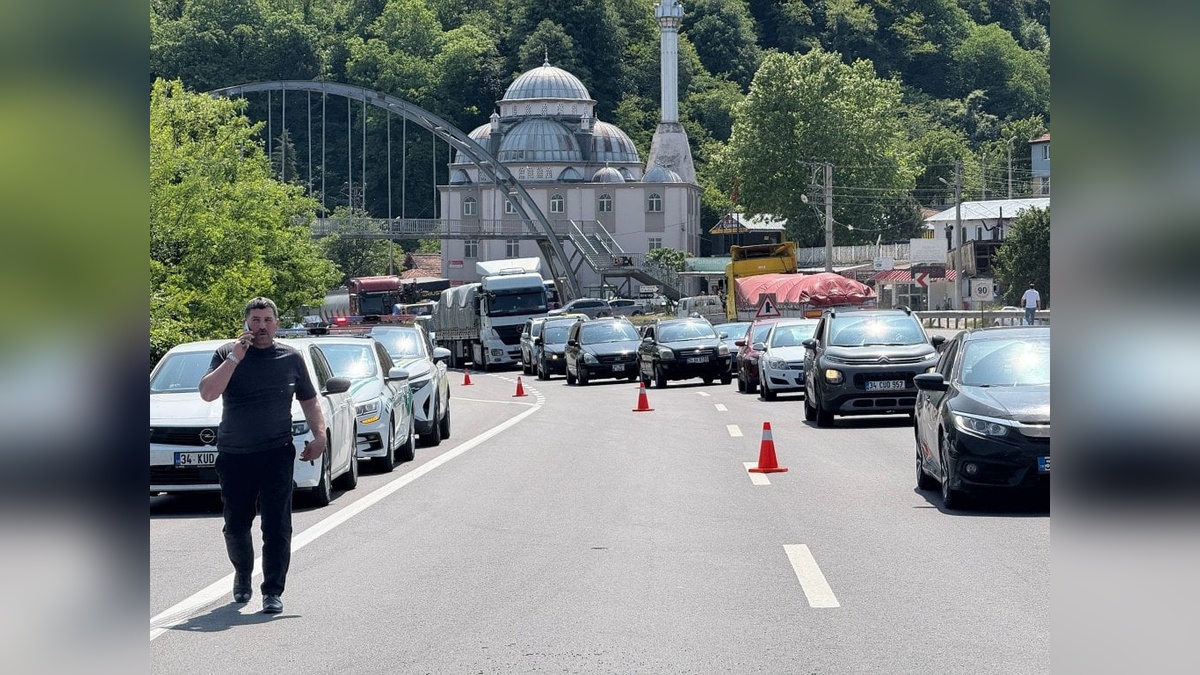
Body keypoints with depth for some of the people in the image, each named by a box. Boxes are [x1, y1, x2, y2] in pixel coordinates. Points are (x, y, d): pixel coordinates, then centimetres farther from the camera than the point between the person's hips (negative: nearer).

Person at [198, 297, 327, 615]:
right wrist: (234, 358, -15)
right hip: (233, 456, 0)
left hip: (276, 455, 0)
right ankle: (242, 576, 35)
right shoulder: (227, 353, 3)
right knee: (236, 525, 10)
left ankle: (273, 592, -3)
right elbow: (207, 393, -10)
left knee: (277, 526, -8)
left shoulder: (290, 358, 9)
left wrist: (319, 435, 3)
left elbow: (309, 400, 18)